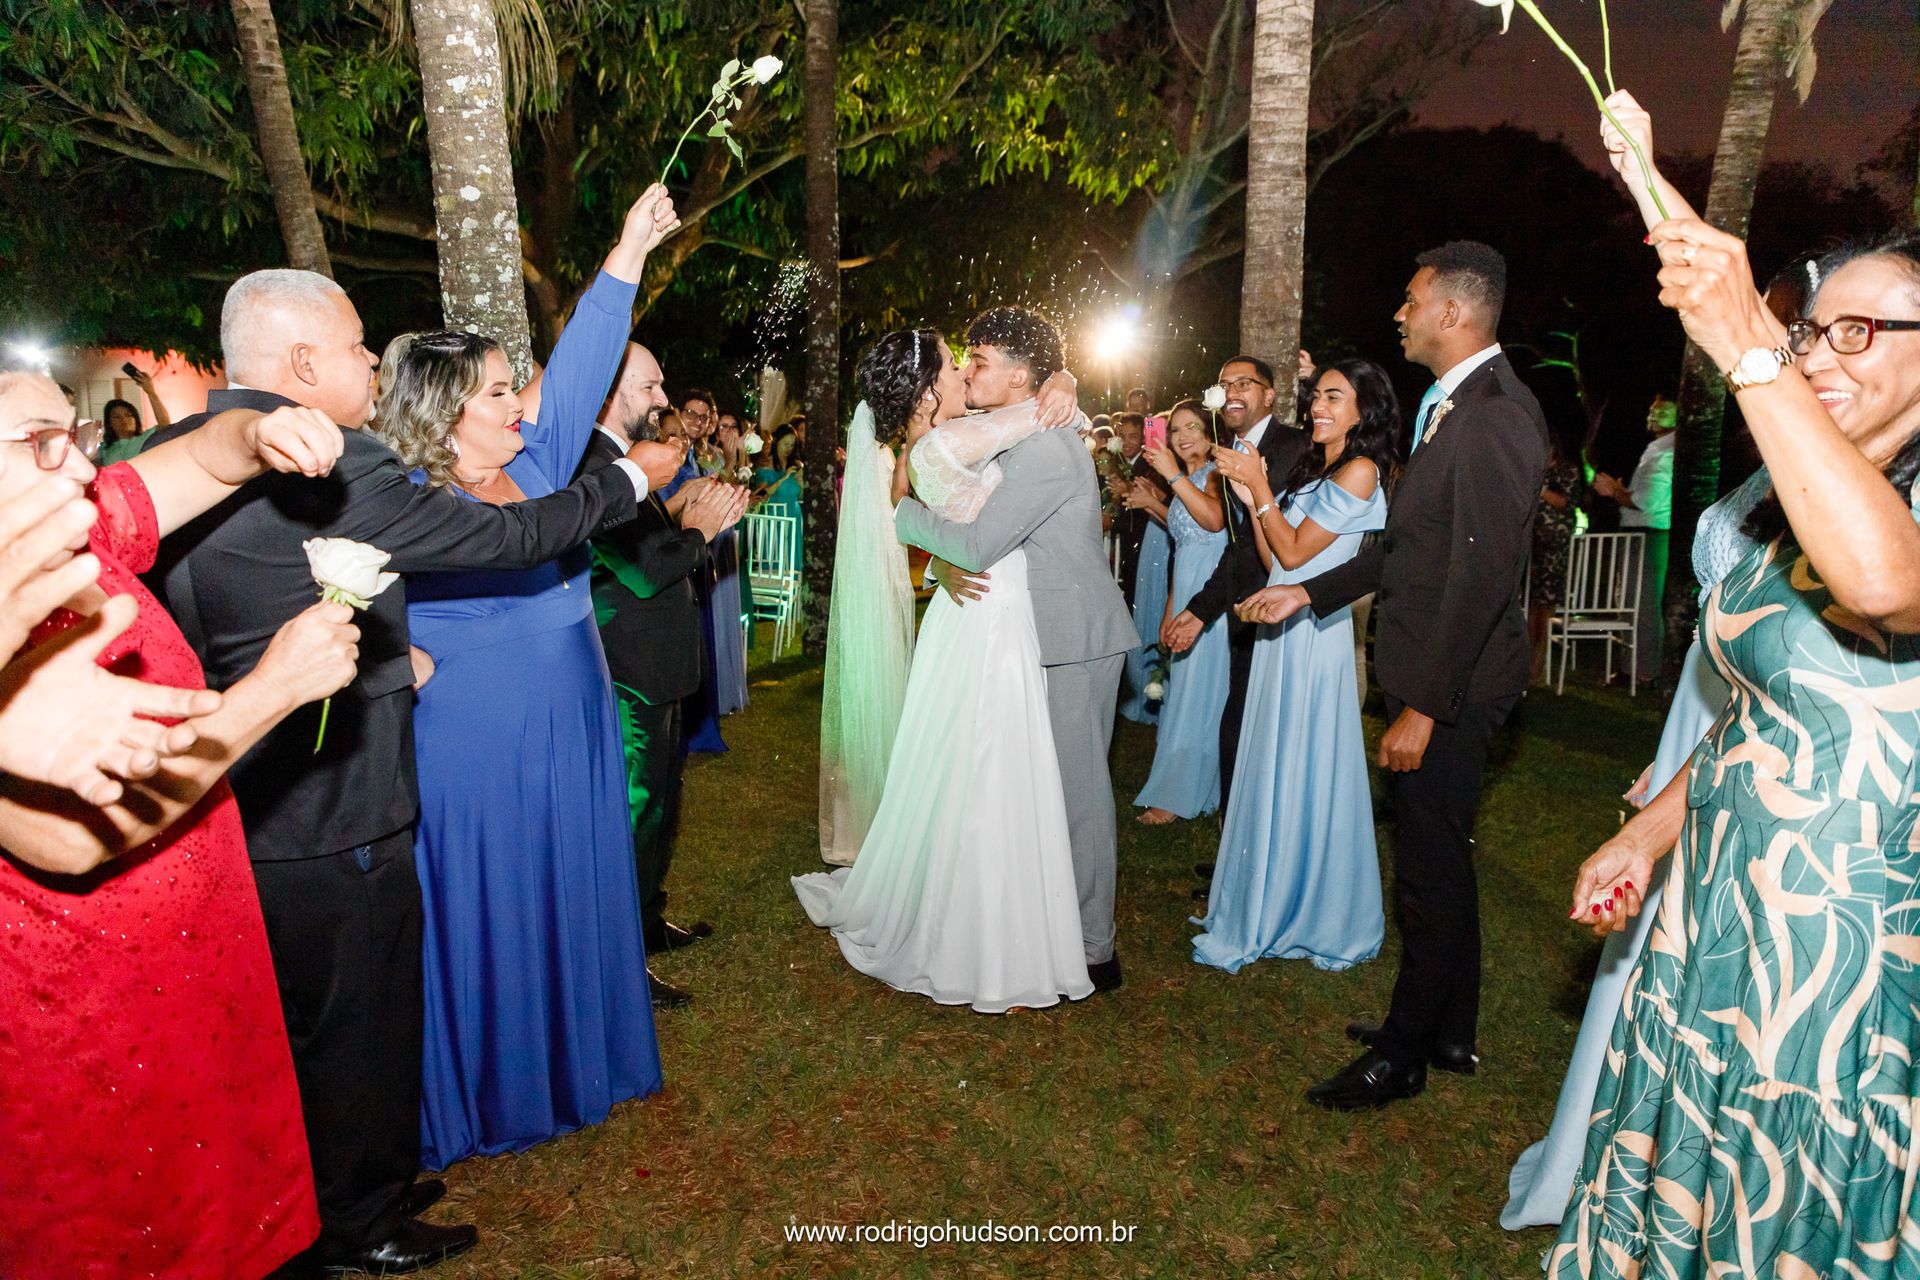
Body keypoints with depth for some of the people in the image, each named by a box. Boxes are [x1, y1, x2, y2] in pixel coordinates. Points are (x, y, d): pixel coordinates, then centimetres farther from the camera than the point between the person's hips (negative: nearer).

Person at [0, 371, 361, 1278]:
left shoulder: (85, 533, -4)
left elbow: (205, 456, 9)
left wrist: (262, 439, -15)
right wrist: (273, 688, -31)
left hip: (205, 963, 6)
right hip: (78, 1028, -6)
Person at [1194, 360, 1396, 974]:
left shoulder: (1358, 472, -11)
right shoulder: (1314, 469, 16)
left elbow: (1294, 554, -14)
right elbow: (1273, 561, 10)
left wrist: (1259, 485, -9)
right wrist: (1251, 494, 2)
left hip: (1312, 633, -9)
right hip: (1282, 630, 9)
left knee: (1303, 771, 0)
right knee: (1275, 768, 14)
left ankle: (1320, 915, 16)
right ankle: (1275, 900, 27)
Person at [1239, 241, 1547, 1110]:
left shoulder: (1493, 415, -19)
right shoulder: (1454, 404, 13)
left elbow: (1482, 574, -24)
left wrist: (1424, 705, -23)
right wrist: (1309, 592, 17)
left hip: (1452, 687, -10)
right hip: (1430, 679, 10)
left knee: (1430, 873, 3)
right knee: (1439, 863, 19)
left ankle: (1402, 1055, 19)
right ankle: (1448, 1030, 35)